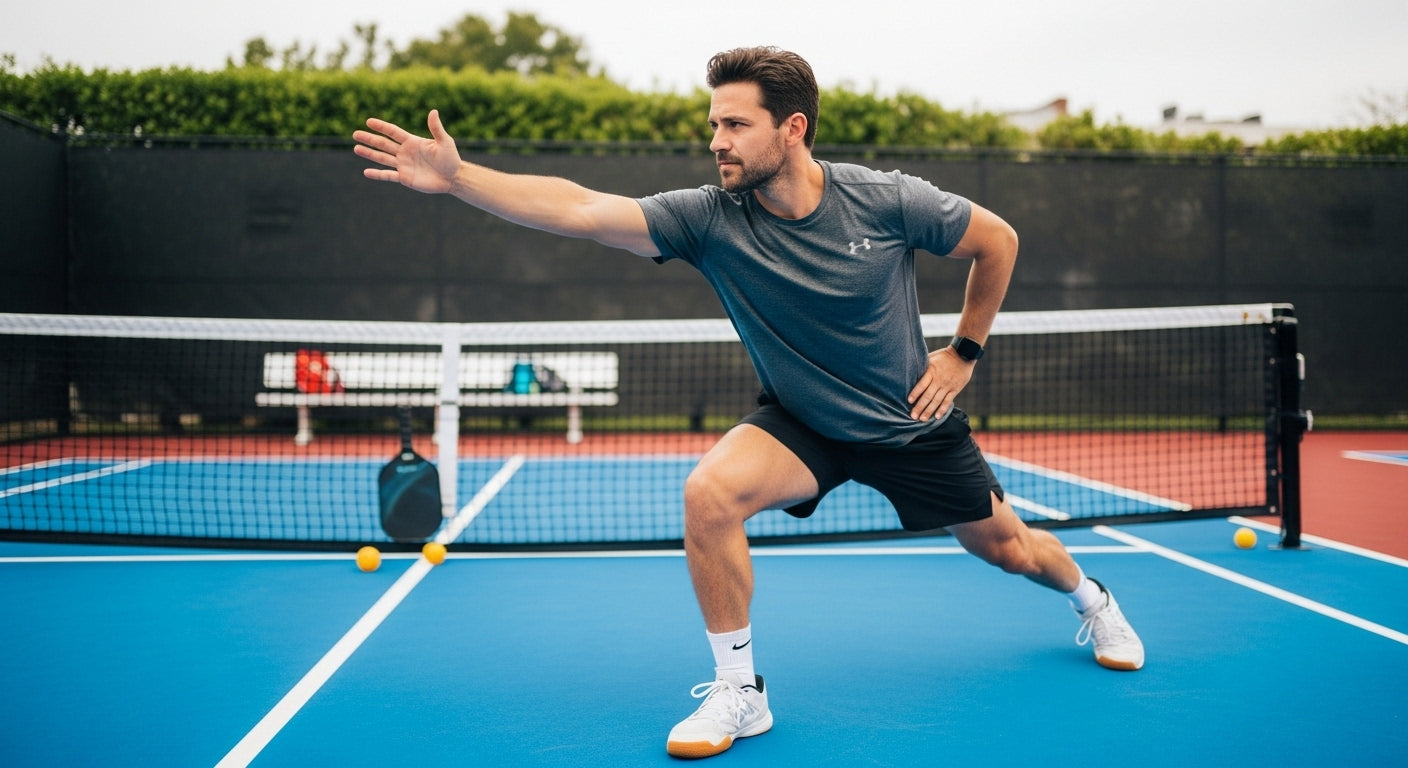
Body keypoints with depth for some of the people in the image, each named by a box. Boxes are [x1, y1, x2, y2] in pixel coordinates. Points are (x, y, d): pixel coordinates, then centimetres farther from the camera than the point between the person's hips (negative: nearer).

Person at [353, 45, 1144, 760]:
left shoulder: (886, 200, -21)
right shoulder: (709, 217, -20)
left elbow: (998, 240, -5)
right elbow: (578, 208, -30)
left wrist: (965, 352, -4)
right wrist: (456, 176, -39)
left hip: (912, 422, 0)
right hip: (800, 423, 0)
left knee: (1008, 546, 13)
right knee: (709, 493, -28)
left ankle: (1093, 598, 51)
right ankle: (739, 690, -10)